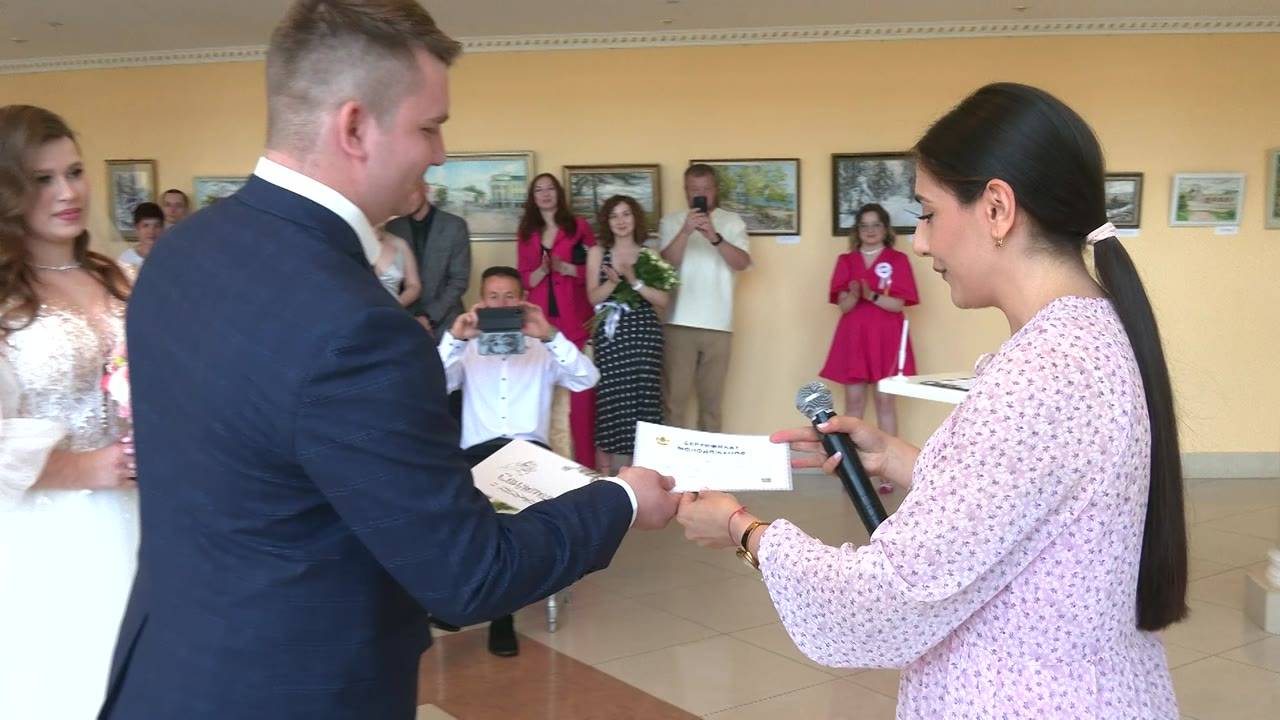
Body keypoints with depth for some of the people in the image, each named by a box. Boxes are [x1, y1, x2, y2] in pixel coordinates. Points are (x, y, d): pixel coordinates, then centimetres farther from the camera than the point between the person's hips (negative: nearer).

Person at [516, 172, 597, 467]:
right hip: (540, 320, 2)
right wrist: (542, 270, -9)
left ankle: (586, 461, -3)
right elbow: (525, 280, 10)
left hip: (575, 319, -2)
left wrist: (564, 267, -12)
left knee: (582, 390, -8)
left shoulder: (579, 226, 7)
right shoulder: (526, 233, 14)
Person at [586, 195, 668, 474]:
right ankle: (611, 471, 1)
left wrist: (634, 281, -12)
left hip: (644, 333, 0)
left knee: (642, 395, -5)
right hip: (610, 334, 0)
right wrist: (613, 281, -16)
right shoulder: (598, 253, 9)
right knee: (611, 397, -6)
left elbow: (663, 300, -1)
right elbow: (593, 297, 1)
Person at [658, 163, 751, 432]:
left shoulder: (732, 222, 7)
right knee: (673, 397, -3)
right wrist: (685, 231, -22)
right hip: (679, 322, -1)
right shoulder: (672, 221, 7)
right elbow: (667, 262, -7)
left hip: (718, 324, 1)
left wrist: (714, 237, -21)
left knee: (712, 398, 8)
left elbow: (742, 262, -6)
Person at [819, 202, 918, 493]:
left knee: (885, 401, 0)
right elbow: (843, 306, 0)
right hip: (853, 337, 2)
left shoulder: (898, 260, 0)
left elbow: (898, 304, -8)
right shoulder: (846, 261, 7)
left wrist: (871, 295, -23)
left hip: (886, 338, -2)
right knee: (853, 401, 3)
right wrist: (853, 295, -22)